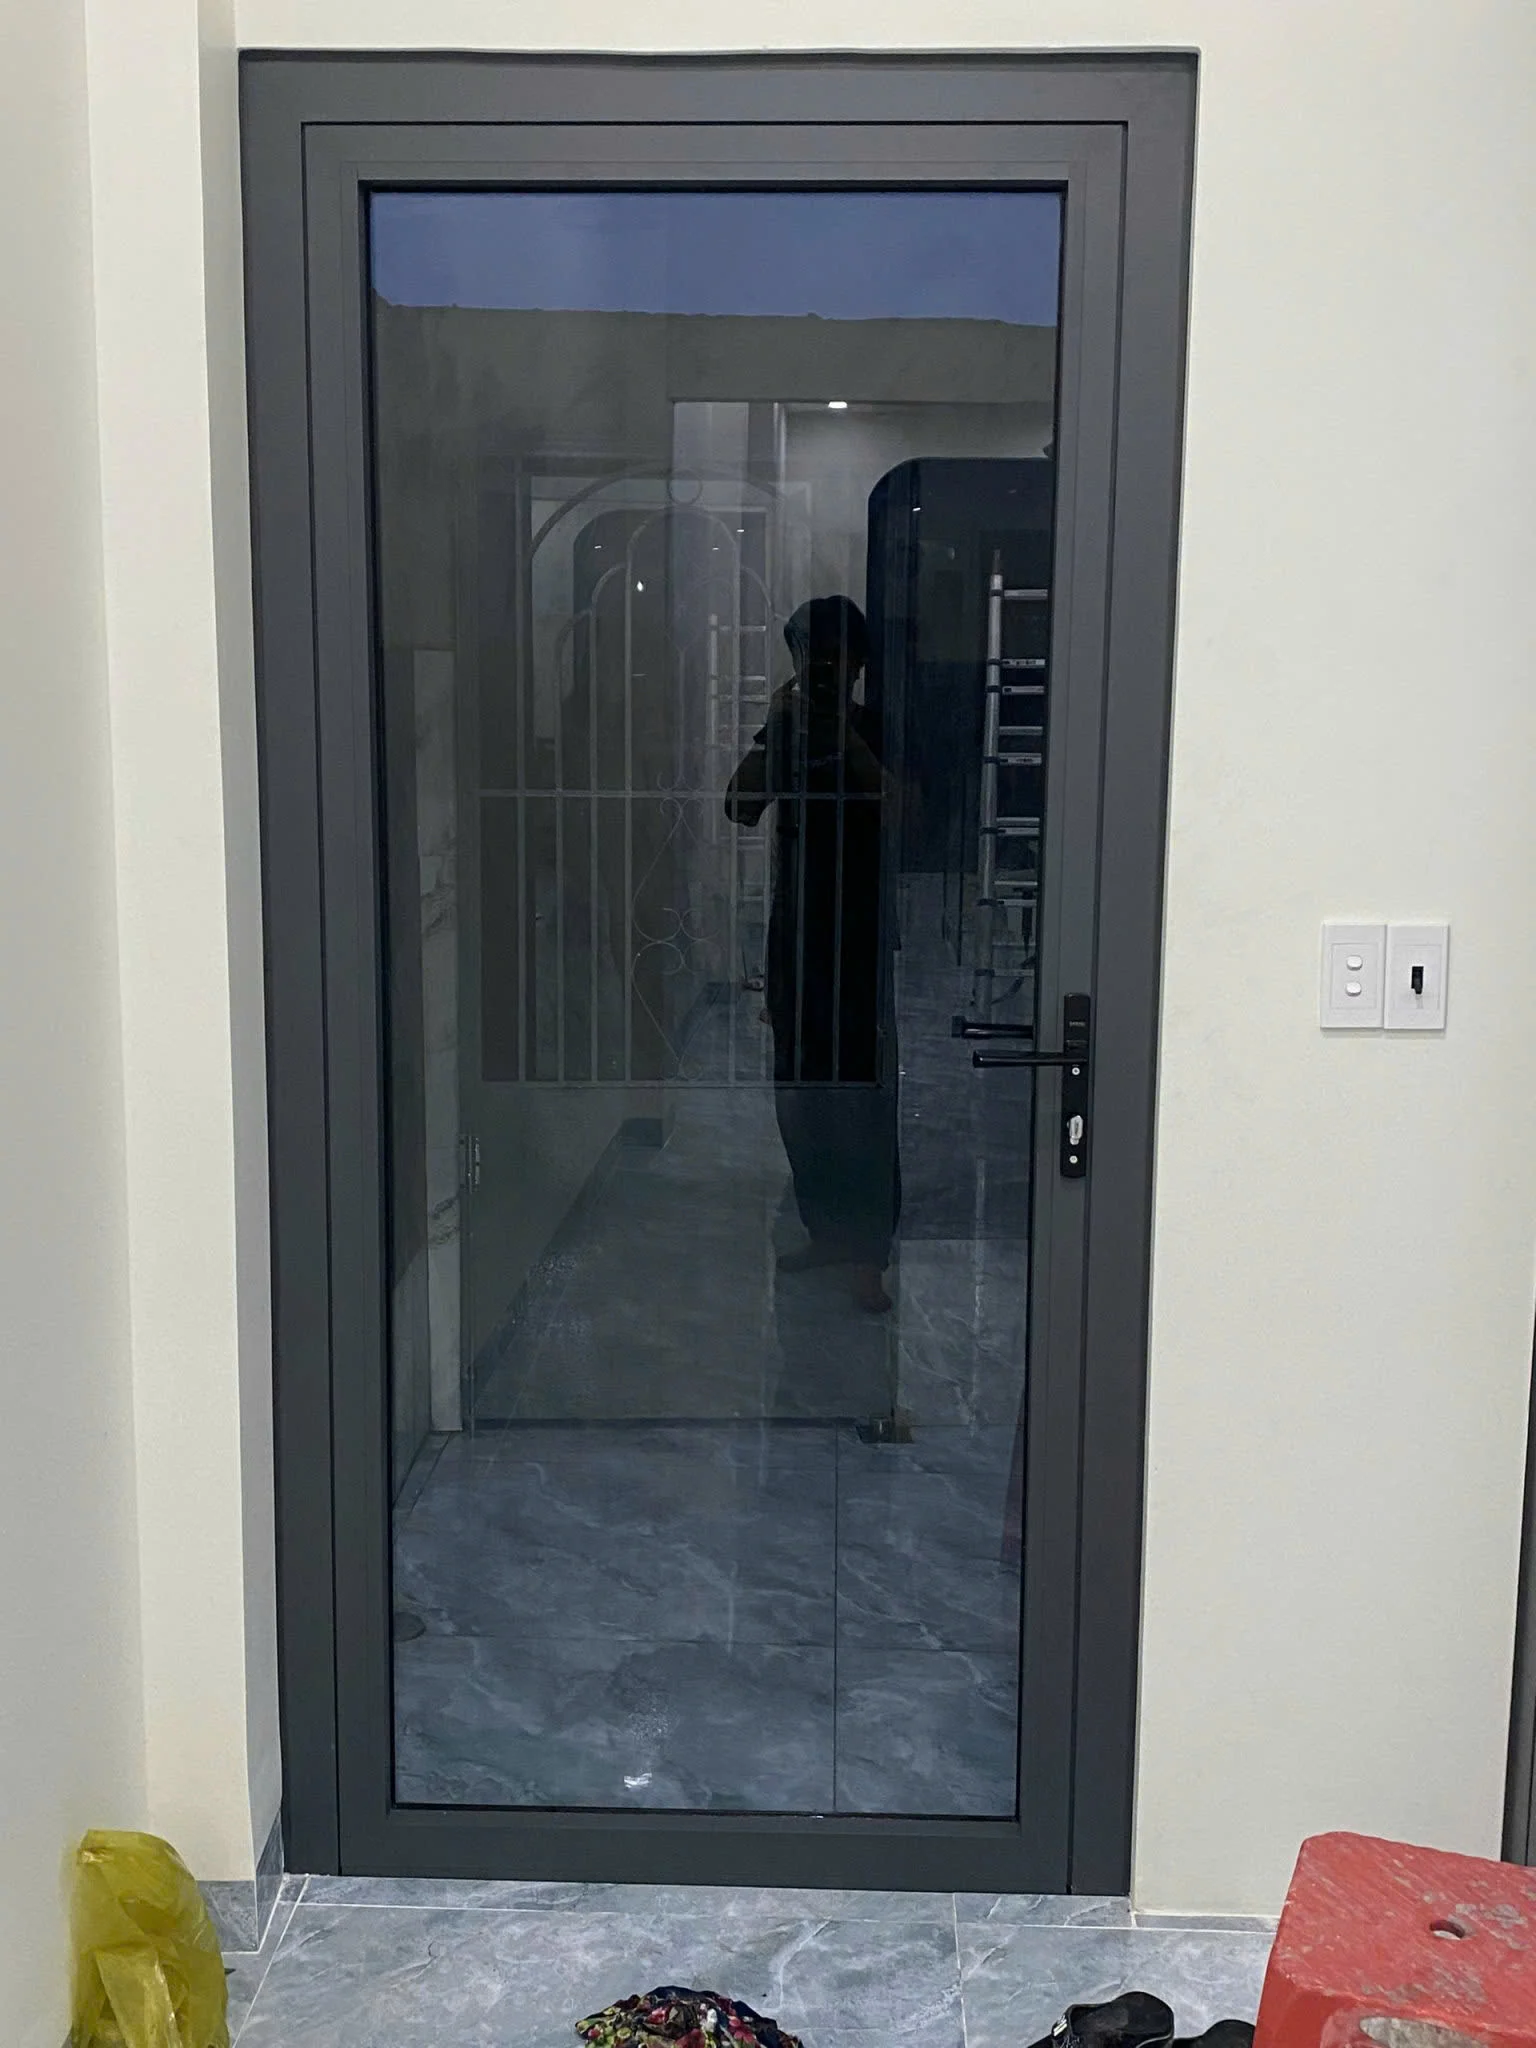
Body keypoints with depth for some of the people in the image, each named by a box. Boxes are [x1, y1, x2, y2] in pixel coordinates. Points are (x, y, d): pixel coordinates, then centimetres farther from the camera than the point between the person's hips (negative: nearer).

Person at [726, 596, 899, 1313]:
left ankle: (869, 1255, -1)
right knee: (799, 1092, 10)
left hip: (860, 931, -5)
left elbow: (896, 811, -18)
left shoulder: (880, 731, -3)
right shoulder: (785, 727, 10)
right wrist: (779, 729, -11)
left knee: (861, 1096, -7)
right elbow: (741, 807, -2)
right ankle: (827, 1232, 24)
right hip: (795, 927, 5)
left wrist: (844, 736, -20)